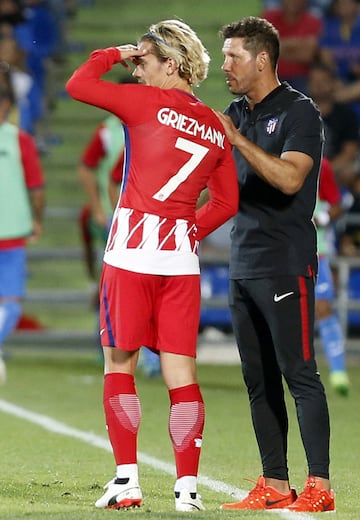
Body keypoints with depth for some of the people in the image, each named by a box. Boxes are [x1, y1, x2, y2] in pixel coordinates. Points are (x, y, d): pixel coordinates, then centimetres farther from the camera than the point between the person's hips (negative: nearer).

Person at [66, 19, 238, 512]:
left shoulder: (150, 102, -6)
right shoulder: (216, 128, 11)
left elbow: (78, 85, -6)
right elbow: (226, 202, 15)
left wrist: (113, 54, 8)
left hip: (132, 249, -5)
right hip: (181, 256, 5)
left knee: (119, 362, 6)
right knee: (181, 369, 5)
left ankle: (127, 480, 3)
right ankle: (188, 486, 2)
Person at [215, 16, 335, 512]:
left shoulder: (299, 112, -7)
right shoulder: (236, 113, 16)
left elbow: (290, 178, -20)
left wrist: (237, 138, -21)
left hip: (286, 264, -8)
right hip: (243, 264, 8)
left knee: (299, 373, -9)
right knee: (259, 380, 8)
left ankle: (319, 486, -9)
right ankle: (274, 485, 12)